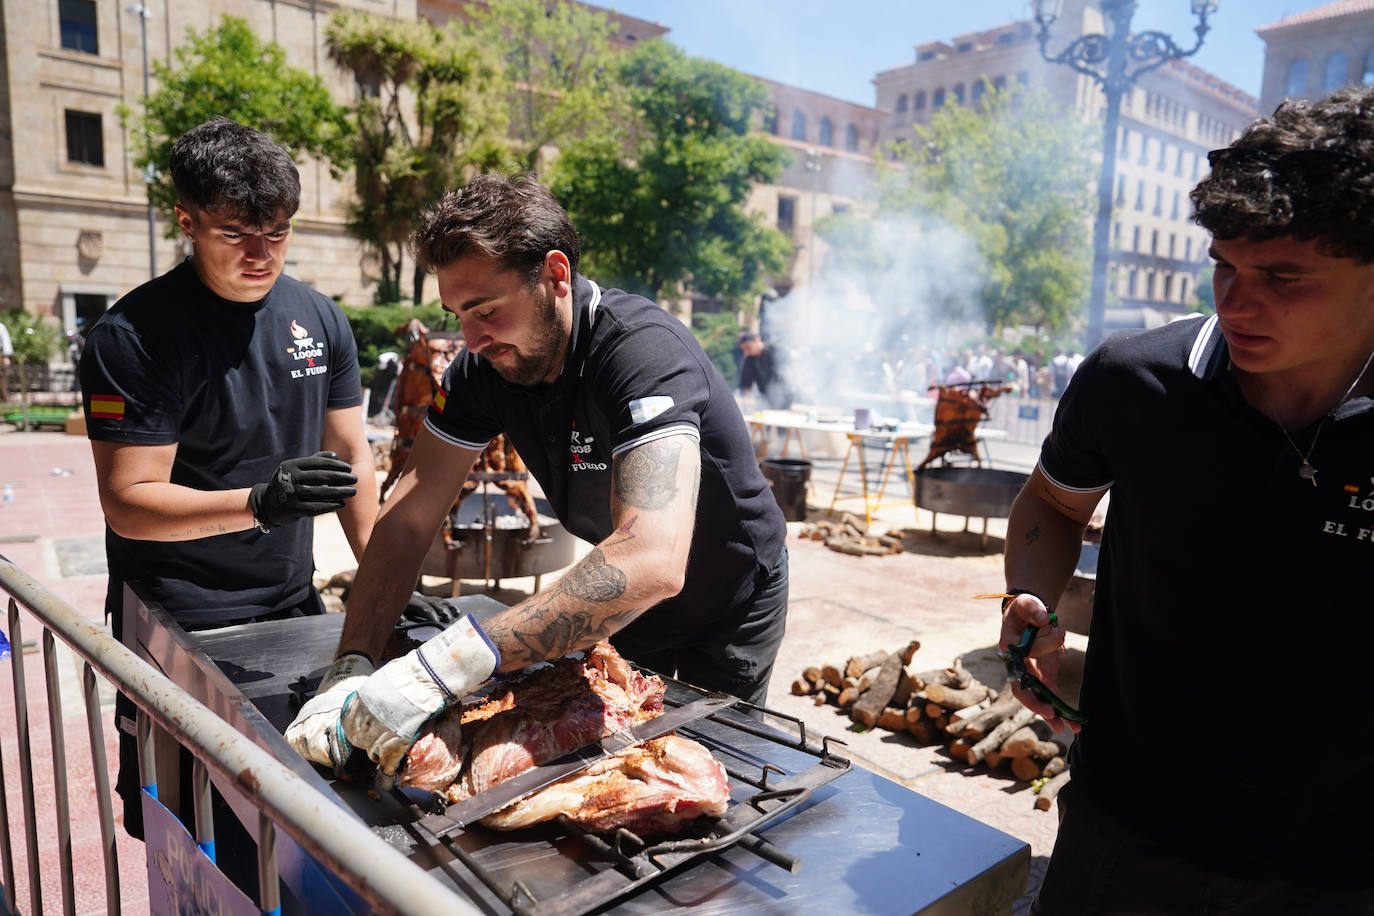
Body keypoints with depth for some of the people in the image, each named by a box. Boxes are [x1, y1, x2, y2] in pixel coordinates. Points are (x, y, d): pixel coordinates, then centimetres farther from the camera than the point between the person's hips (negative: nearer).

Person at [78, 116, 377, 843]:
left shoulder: (319, 318, 3)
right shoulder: (131, 337, -14)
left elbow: (350, 456, 7)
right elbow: (128, 504, -16)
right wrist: (259, 503, -32)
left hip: (294, 605, 5)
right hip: (180, 626, -5)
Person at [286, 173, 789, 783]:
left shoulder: (643, 351, -36)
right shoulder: (487, 366, -15)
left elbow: (653, 561, -50)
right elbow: (406, 520, -14)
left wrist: (445, 665, -54)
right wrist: (352, 668, -28)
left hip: (730, 606, -5)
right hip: (614, 603, 5)